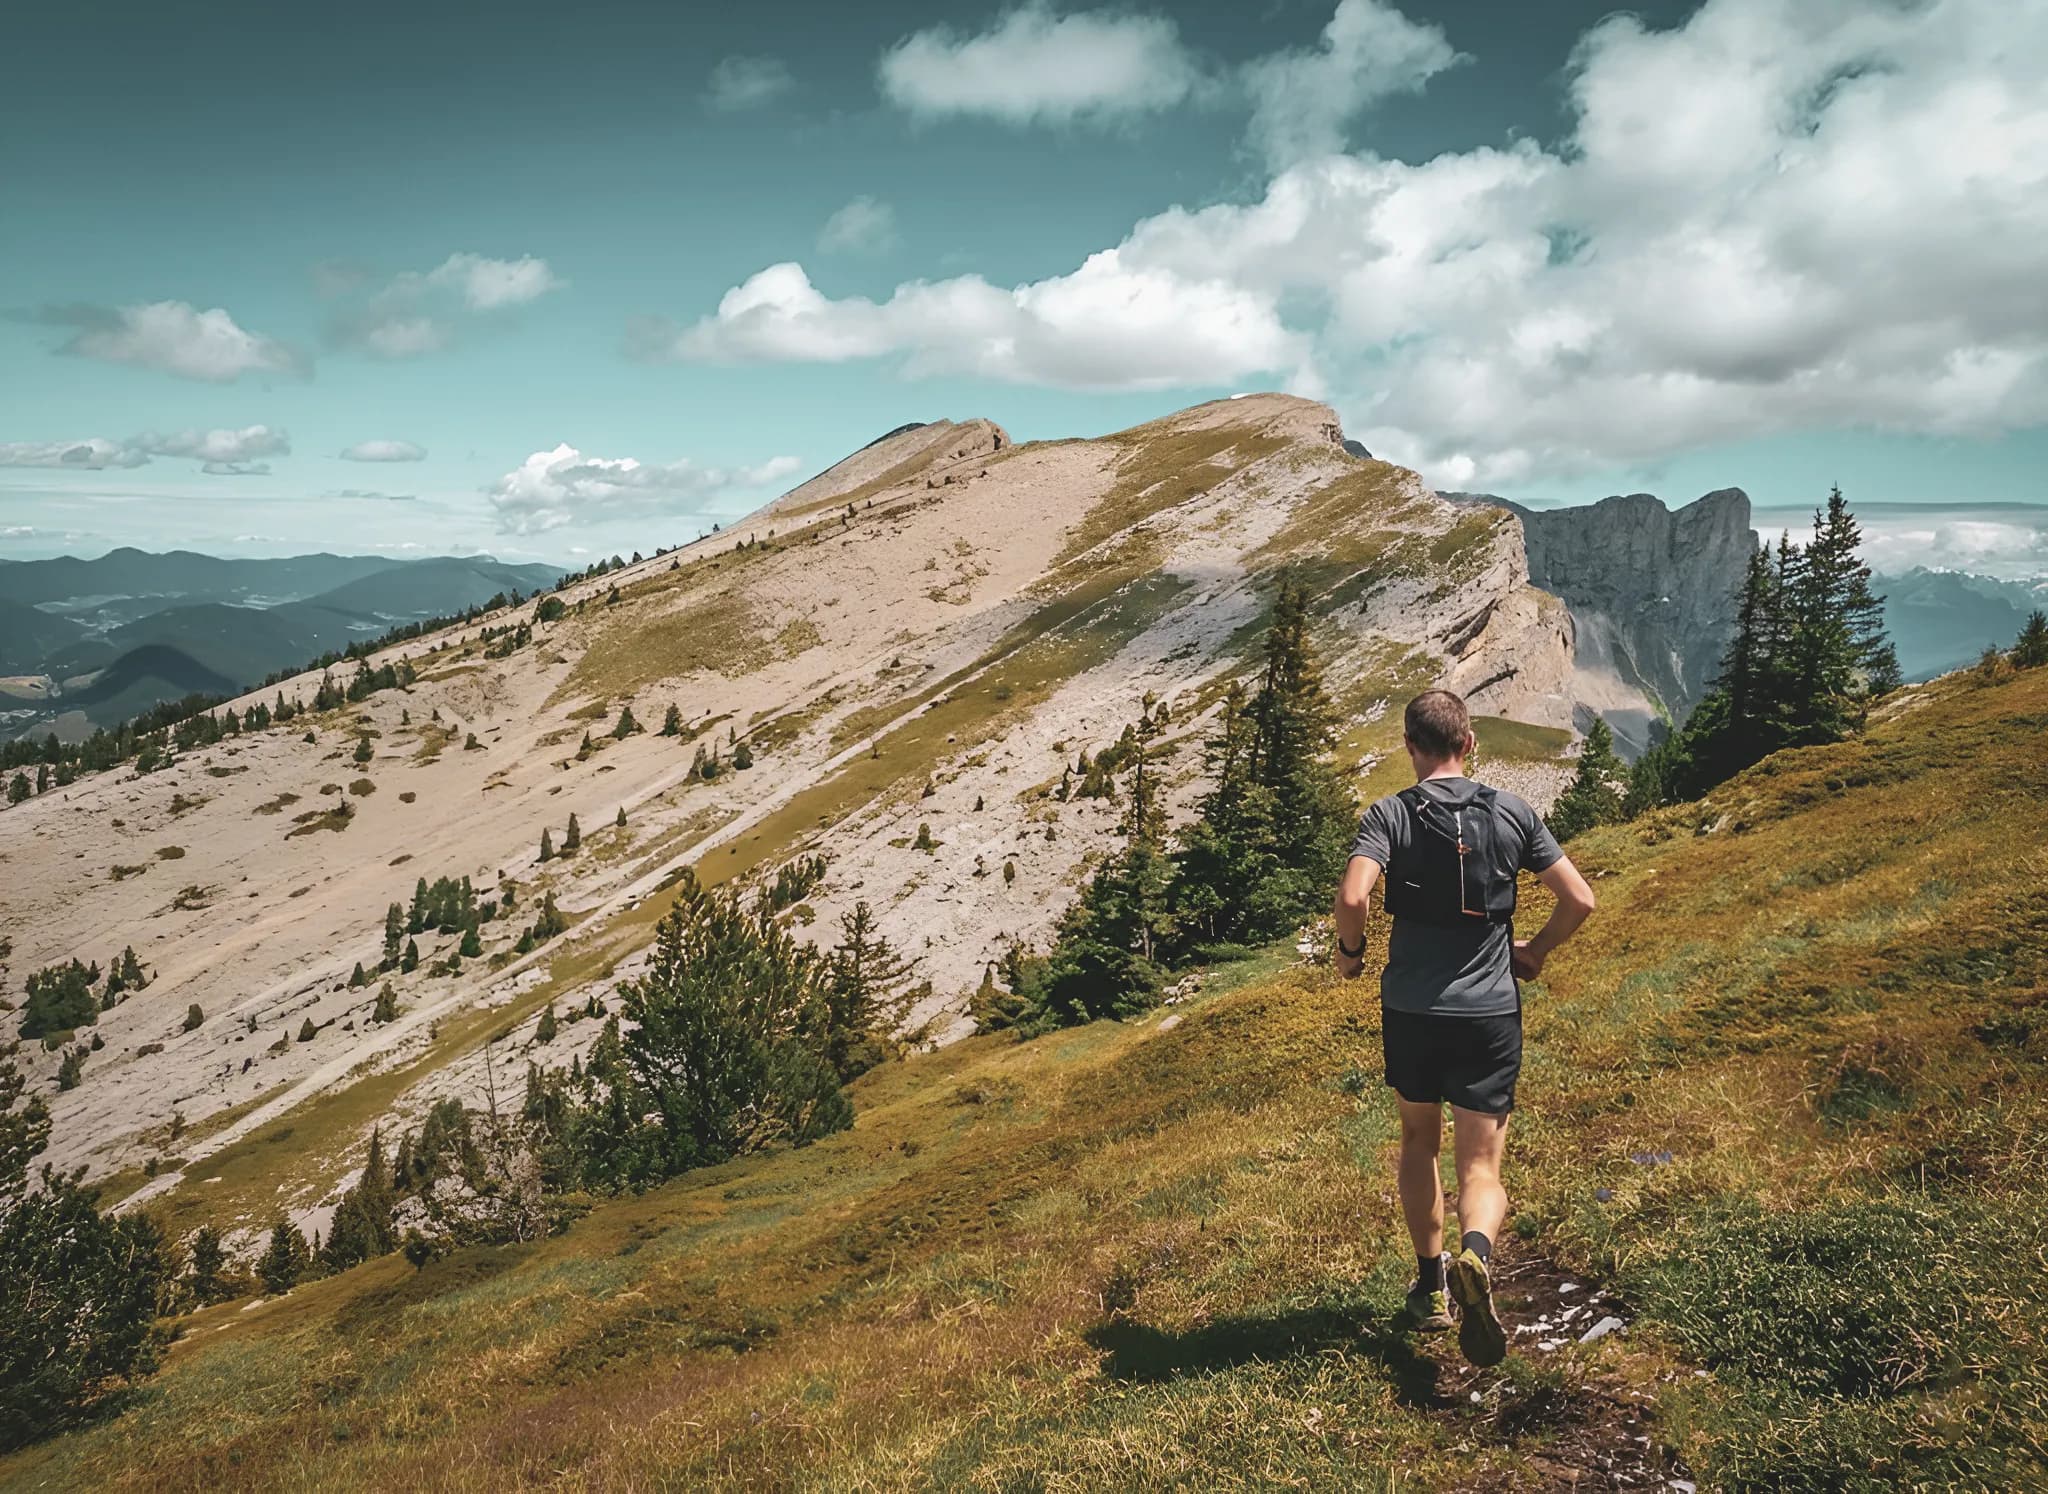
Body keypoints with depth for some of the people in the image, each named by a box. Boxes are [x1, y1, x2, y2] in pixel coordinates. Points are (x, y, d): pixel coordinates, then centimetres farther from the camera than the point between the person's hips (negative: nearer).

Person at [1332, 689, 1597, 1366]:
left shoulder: (1390, 815, -6)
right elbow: (1580, 899, 1)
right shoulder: (1511, 811, 1)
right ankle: (1475, 1256, -28)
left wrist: (1349, 951, -2)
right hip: (1491, 1012, 0)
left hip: (1412, 1010, 0)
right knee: (1481, 1167, 3)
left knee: (1418, 1142, 23)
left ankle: (1431, 1285, 30)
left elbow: (1353, 896, -22)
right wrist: (1537, 949, 18)